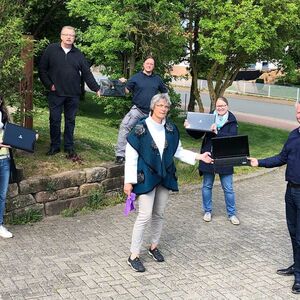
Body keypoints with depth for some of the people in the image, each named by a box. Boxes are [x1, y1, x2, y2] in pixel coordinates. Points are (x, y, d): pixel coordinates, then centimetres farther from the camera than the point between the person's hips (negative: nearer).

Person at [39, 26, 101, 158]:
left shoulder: (78, 54, 7)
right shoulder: (51, 49, 0)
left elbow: (87, 73, 6)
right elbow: (42, 69, 1)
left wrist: (96, 88, -1)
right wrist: (49, 85, -7)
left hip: (73, 95, 2)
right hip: (56, 93, -2)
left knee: (70, 121, 8)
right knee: (54, 120, 4)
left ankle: (69, 147, 17)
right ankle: (54, 146, 17)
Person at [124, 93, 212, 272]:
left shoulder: (171, 129, 3)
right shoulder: (141, 128, -12)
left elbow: (178, 151, 14)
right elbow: (131, 155, -10)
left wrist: (199, 156, 4)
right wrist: (129, 181, -12)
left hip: (165, 177, 5)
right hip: (146, 177, -5)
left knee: (159, 214, 14)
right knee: (145, 216, -7)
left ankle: (154, 247, 33)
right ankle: (134, 256, 3)